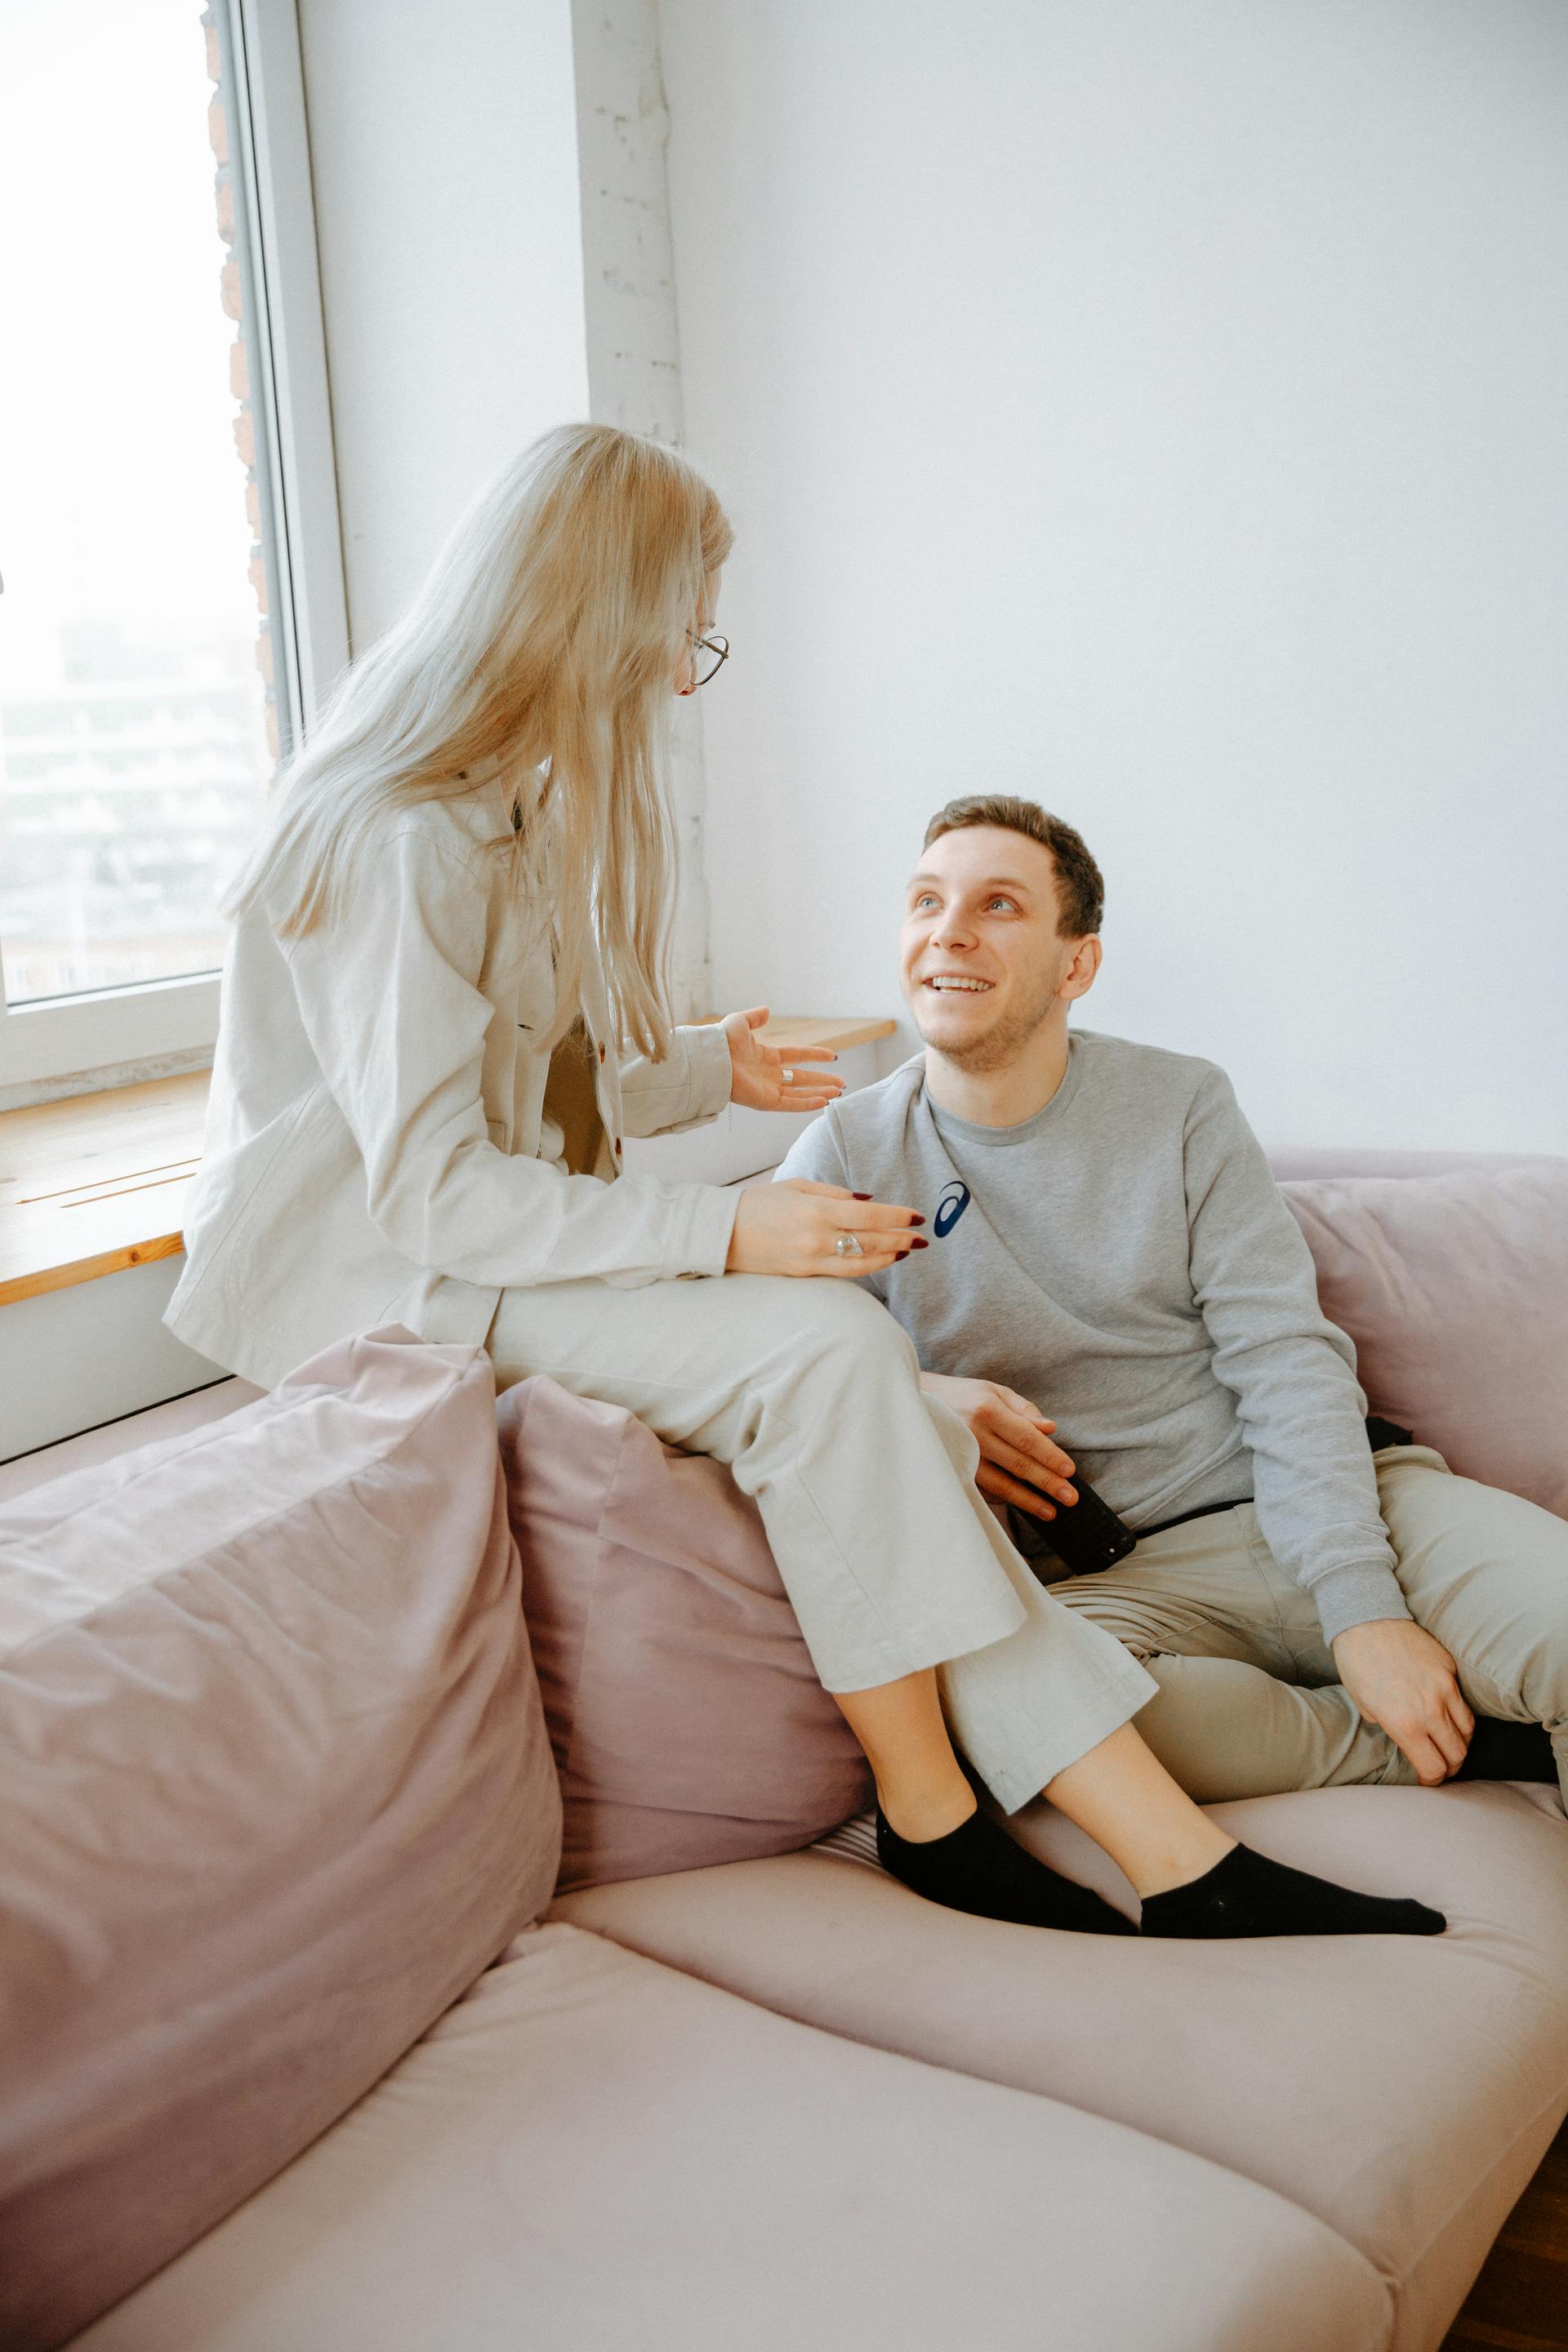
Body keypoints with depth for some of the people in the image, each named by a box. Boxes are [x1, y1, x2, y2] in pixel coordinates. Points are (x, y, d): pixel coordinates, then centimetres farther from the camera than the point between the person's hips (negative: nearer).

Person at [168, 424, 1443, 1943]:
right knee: (824, 1343, -27)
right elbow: (434, 1189, -23)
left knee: (873, 1411, -15)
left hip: (490, 1240, 8)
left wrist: (707, 1071, 29)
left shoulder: (497, 806, 13)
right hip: (367, 1284, -8)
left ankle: (1178, 1858, -17)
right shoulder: (397, 841, -19)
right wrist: (725, 1234, -28)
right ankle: (927, 1807, -10)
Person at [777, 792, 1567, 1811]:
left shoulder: (1181, 1105, 5)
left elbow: (1287, 1361, -3)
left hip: (1309, 1504, 0)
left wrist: (1366, 1609, -15)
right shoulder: (850, 1156, 3)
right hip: (1111, 1577, 1)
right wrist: (906, 1397, -17)